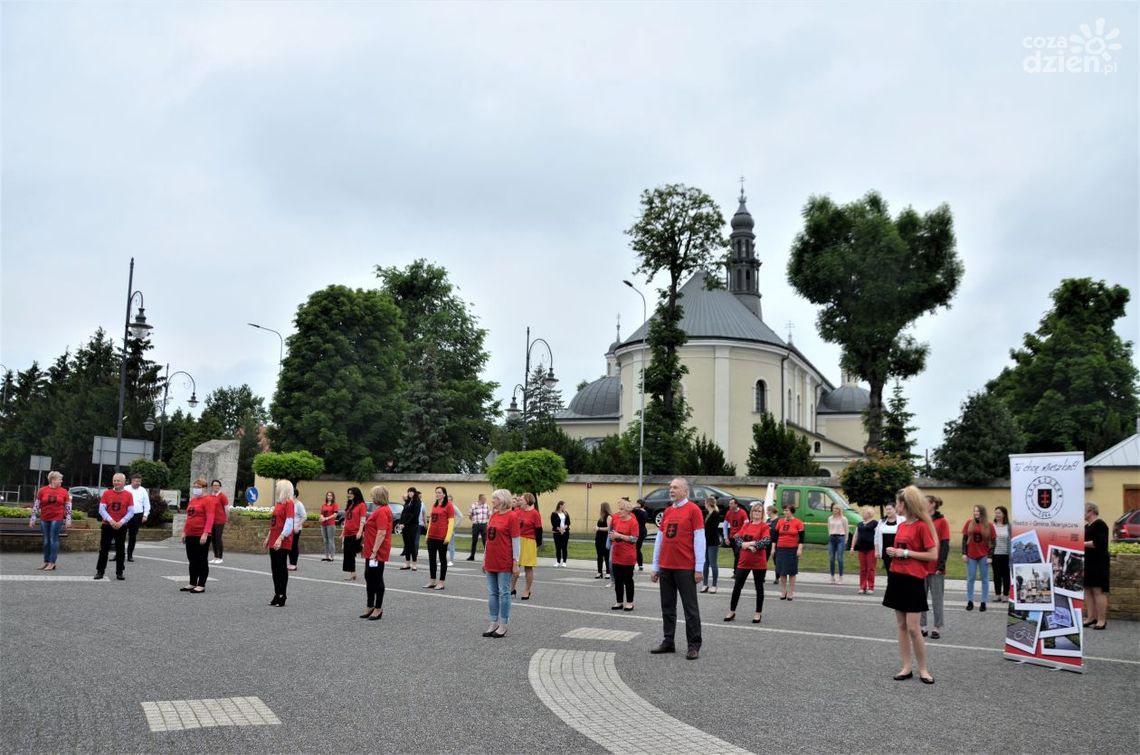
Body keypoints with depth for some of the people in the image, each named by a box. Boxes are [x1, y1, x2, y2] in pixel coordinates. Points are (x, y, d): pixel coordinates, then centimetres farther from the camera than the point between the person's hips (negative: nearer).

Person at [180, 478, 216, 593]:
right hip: (190, 535, 8)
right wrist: (184, 531, 16)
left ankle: (201, 585, 4)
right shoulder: (192, 500, 16)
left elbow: (210, 518, -17)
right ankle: (192, 584, 21)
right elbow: (188, 517, 21)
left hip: (201, 536, -8)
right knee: (192, 560, 13)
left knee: (202, 561, -1)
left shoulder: (208, 500, -10)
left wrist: (205, 534, -24)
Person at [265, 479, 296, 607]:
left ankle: (283, 596, 1)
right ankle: (277, 594, 16)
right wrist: (268, 538, 20)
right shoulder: (278, 503, 15)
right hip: (273, 542, 8)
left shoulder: (288, 503, -10)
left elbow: (289, 523, -18)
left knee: (282, 568, -4)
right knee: (274, 568, 9)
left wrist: (280, 539, -24)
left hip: (283, 543, -8)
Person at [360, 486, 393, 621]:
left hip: (377, 552, -10)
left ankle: (378, 609, 8)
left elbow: (382, 533, -24)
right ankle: (370, 607, 24)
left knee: (377, 579, -1)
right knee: (369, 577, 15)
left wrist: (374, 551, -24)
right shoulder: (379, 510, 14)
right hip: (372, 551, 10)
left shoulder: (382, 511, -18)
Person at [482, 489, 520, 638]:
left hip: (504, 563, -7)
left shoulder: (511, 517, -10)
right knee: (492, 593, 10)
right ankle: (494, 623, 19)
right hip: (491, 562, 7)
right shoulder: (493, 516, 10)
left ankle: (503, 626, 9)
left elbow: (516, 541, -10)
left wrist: (515, 562, -13)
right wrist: (485, 559, 15)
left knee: (504, 593, 1)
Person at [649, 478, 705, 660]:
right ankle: (668, 642, 19)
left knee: (690, 607, 0)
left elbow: (699, 539, -9)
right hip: (666, 567, 6)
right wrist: (655, 566, 13)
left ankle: (694, 646, 5)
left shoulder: (693, 509, -5)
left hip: (685, 568, -6)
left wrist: (699, 568, -12)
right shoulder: (667, 512, 12)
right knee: (667, 606, 11)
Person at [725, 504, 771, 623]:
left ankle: (758, 613, 19)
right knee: (737, 586, 5)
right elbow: (738, 538, -1)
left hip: (759, 563, -4)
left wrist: (750, 543, -21)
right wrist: (746, 545, -19)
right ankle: (732, 612, 15)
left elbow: (767, 541, -20)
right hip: (744, 561, 4)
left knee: (759, 587, 8)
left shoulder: (764, 526, -5)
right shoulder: (746, 525, 8)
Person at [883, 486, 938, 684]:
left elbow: (933, 555, -15)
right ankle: (906, 667, 14)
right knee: (901, 626, 8)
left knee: (913, 628, -5)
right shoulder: (901, 526, 10)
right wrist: (893, 552, 1)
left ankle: (923, 669, 9)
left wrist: (905, 553, -16)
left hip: (913, 580, -8)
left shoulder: (922, 526, -12)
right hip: (897, 578, 8)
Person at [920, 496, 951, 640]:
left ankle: (937, 628, 11)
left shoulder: (942, 521, -5)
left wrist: (941, 565, -13)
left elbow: (945, 545, -8)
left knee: (937, 599, 3)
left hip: (936, 568, -5)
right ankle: (922, 626, 15)